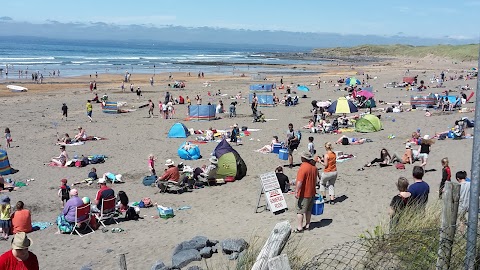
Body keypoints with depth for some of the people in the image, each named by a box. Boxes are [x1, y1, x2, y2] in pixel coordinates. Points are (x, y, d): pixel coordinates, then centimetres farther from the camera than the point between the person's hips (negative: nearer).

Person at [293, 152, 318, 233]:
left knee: (300, 211, -2)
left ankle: (299, 228, -1)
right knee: (308, 210, 17)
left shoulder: (303, 167, -21)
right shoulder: (314, 167, 5)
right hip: (312, 193, 8)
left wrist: (296, 191, -24)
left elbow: (299, 182, -27)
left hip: (304, 194, -8)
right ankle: (307, 225, 23)